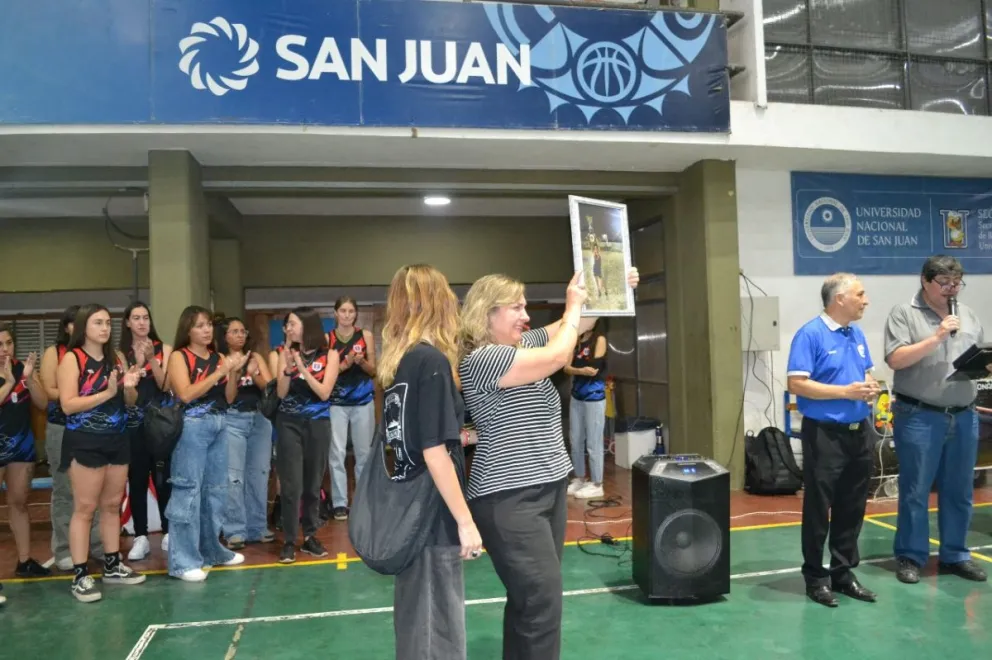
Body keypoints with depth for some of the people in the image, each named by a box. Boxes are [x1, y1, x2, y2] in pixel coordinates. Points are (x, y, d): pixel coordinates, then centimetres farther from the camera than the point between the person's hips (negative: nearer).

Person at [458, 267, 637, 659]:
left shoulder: (524, 343, 10)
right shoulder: (481, 359, -17)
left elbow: (576, 325, 15)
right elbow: (558, 357, -20)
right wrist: (572, 305, -7)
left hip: (547, 486, 9)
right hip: (510, 498, -9)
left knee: (531, 597, 17)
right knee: (542, 600, -9)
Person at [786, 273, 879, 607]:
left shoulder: (857, 334, 12)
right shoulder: (810, 334, -12)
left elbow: (866, 373, 22)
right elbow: (796, 383, -18)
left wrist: (871, 387, -2)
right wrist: (845, 392, -20)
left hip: (859, 432, 7)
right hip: (825, 433, -7)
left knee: (853, 508, 13)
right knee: (819, 509, 3)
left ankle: (844, 572, 26)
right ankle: (815, 577, 15)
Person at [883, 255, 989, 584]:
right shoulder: (904, 313, -3)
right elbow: (895, 359, -13)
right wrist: (937, 337, -18)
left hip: (964, 417, 5)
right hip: (919, 417, -5)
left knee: (959, 492, 13)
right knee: (915, 491, 3)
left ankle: (955, 555, 26)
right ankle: (910, 557, 15)